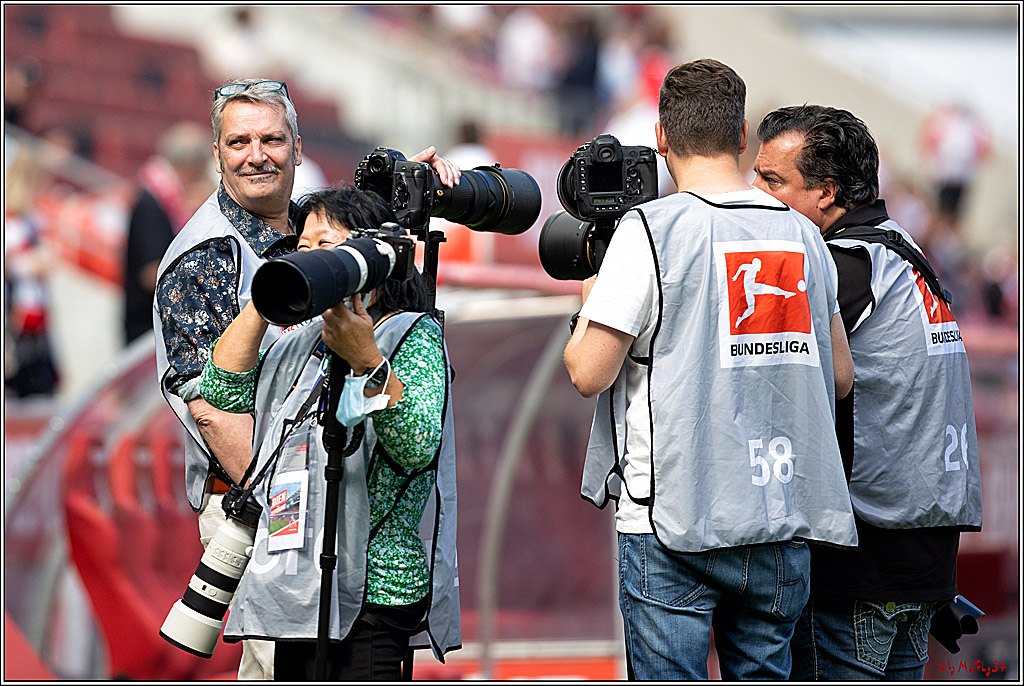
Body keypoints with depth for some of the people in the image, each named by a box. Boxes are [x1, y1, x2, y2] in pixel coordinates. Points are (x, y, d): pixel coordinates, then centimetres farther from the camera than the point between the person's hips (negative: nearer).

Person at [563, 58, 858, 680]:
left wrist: (591, 298, 10)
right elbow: (841, 377, 15)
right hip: (784, 523, 5)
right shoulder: (802, 233, 8)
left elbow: (589, 374, -9)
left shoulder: (651, 229, -8)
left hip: (676, 522, -5)